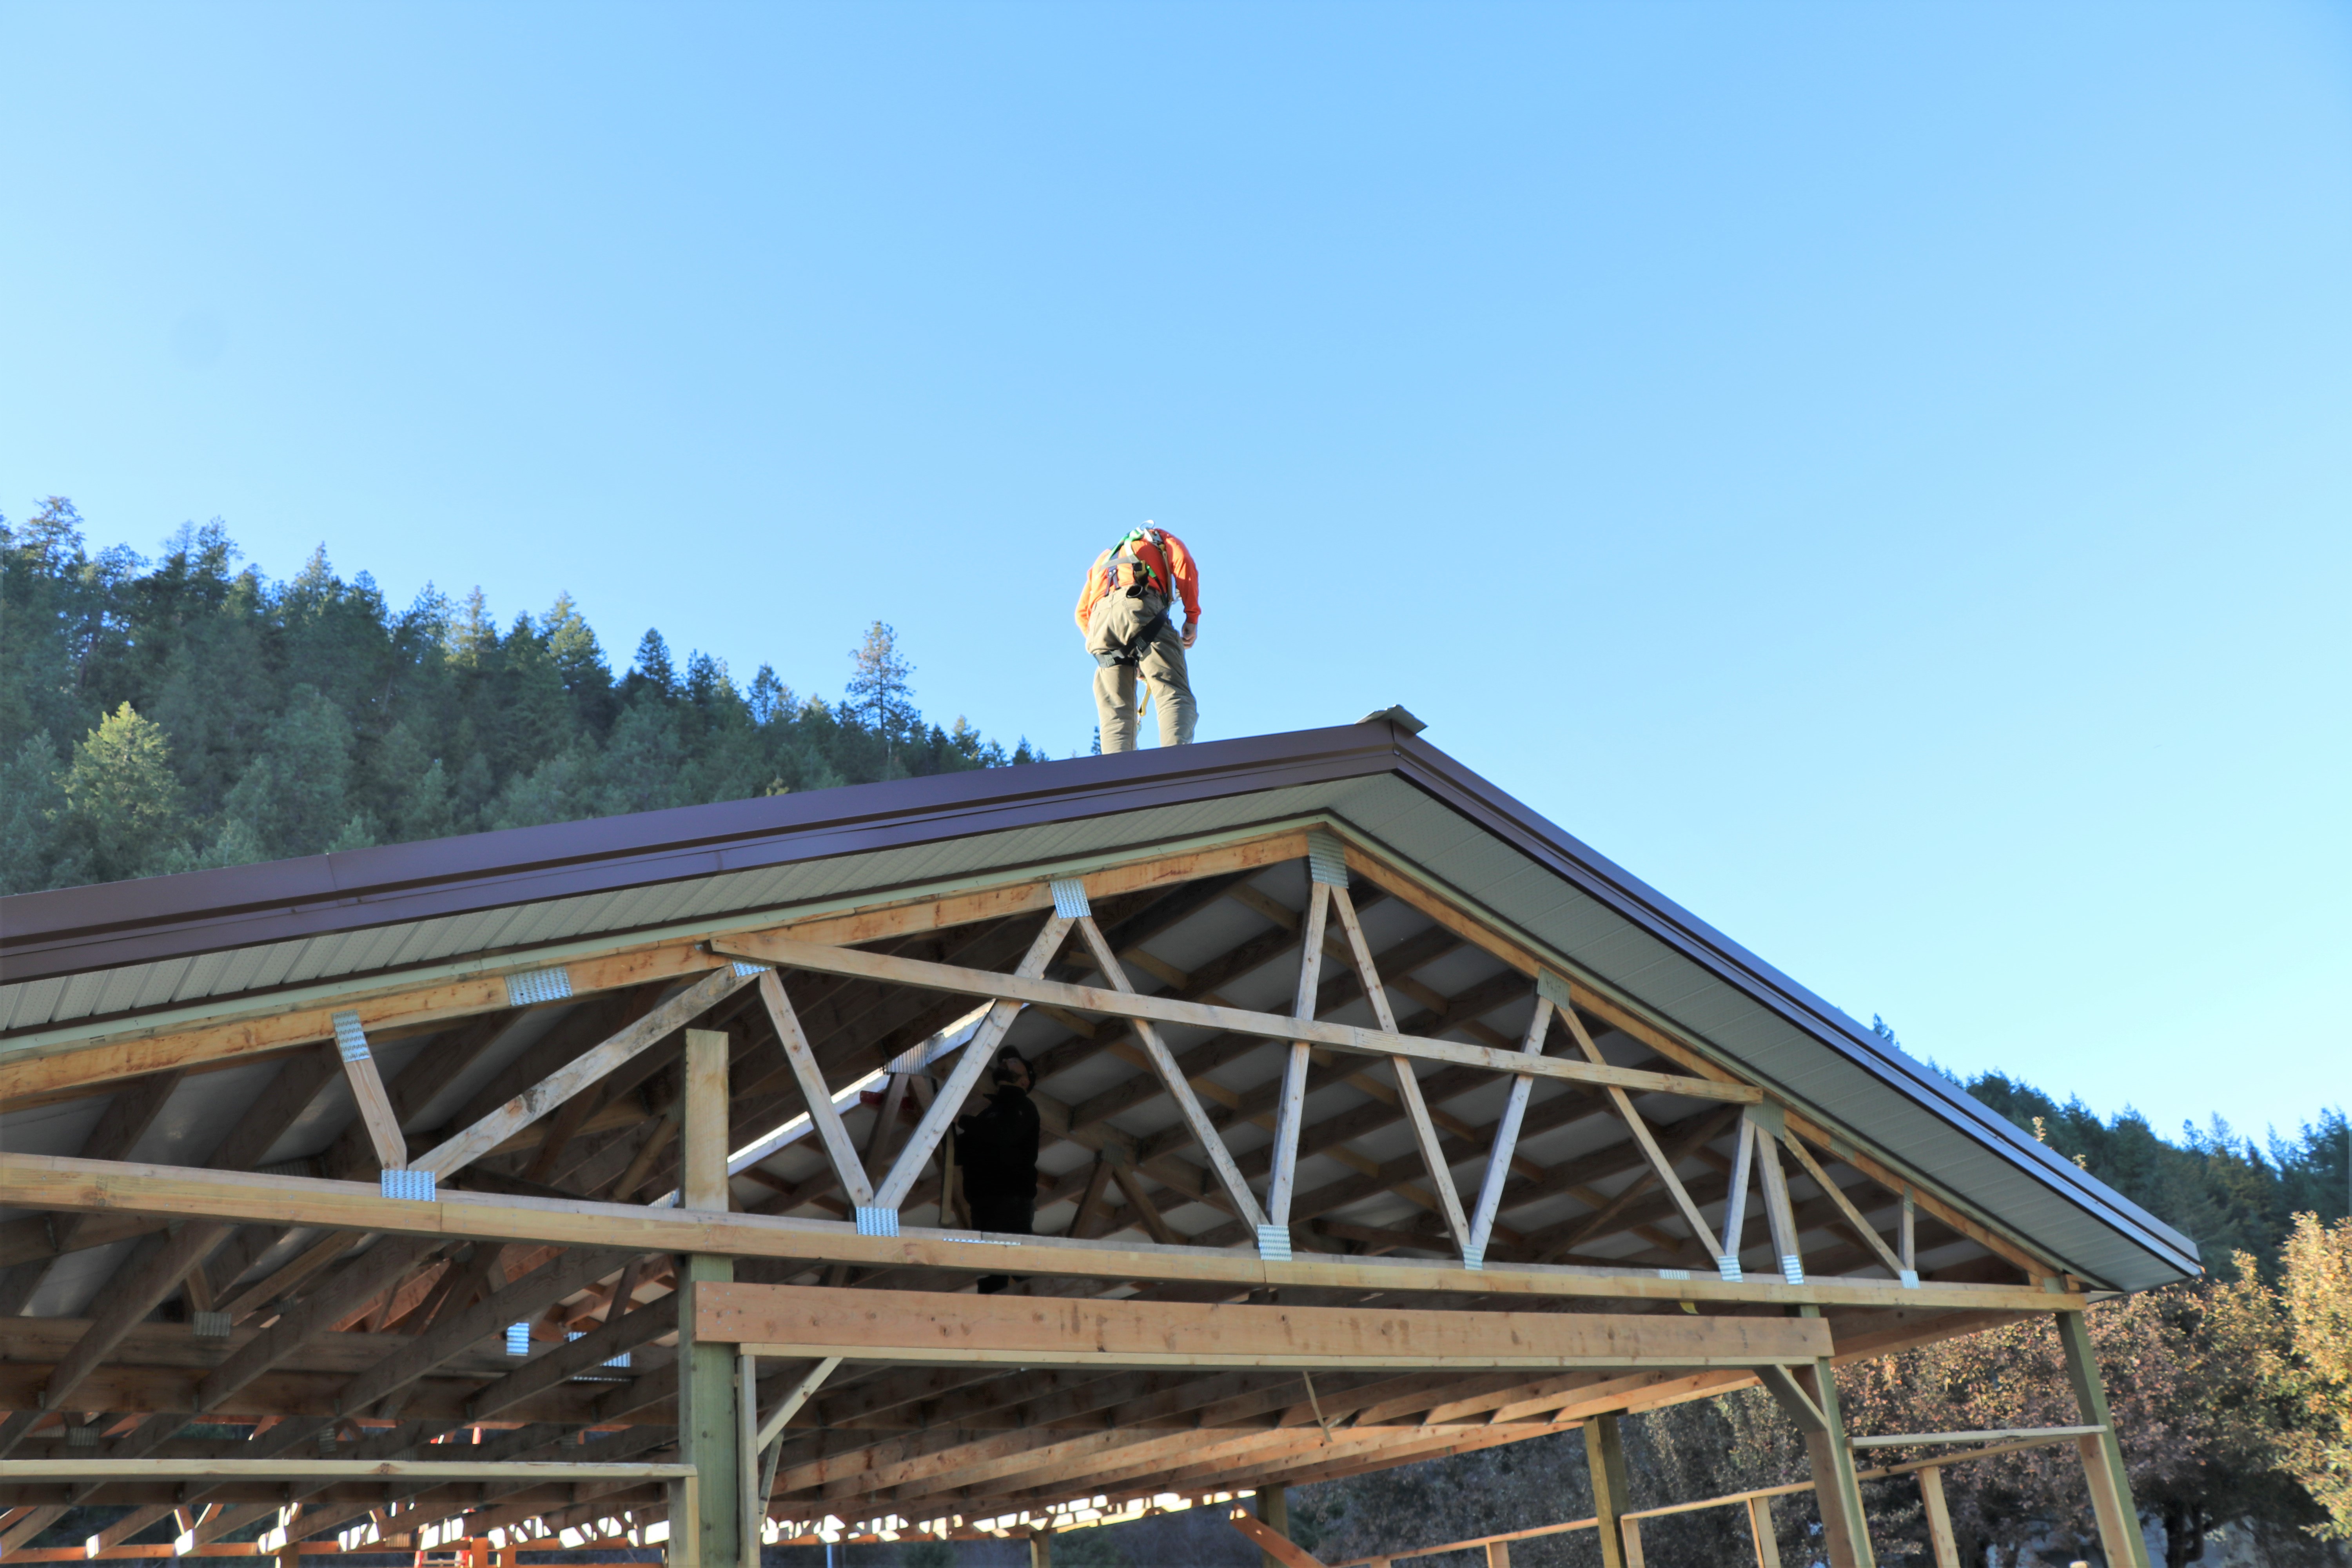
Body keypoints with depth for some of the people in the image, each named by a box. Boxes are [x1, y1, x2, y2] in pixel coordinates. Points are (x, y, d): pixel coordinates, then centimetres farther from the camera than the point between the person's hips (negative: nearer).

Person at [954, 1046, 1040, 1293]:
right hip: (984, 1199, 7)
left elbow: (1005, 1133, -17)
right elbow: (960, 1155, 23)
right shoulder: (989, 1111, 25)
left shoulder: (1022, 1106, 5)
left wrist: (963, 1121, -12)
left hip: (1012, 1199, -7)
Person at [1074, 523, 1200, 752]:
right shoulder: (1160, 539, 31)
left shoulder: (1106, 557, 42)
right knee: (1174, 695, -14)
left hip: (1100, 617, 5)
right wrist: (1192, 617, 6)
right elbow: (1184, 563, 6)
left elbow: (1083, 612, 30)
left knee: (1115, 713, 0)